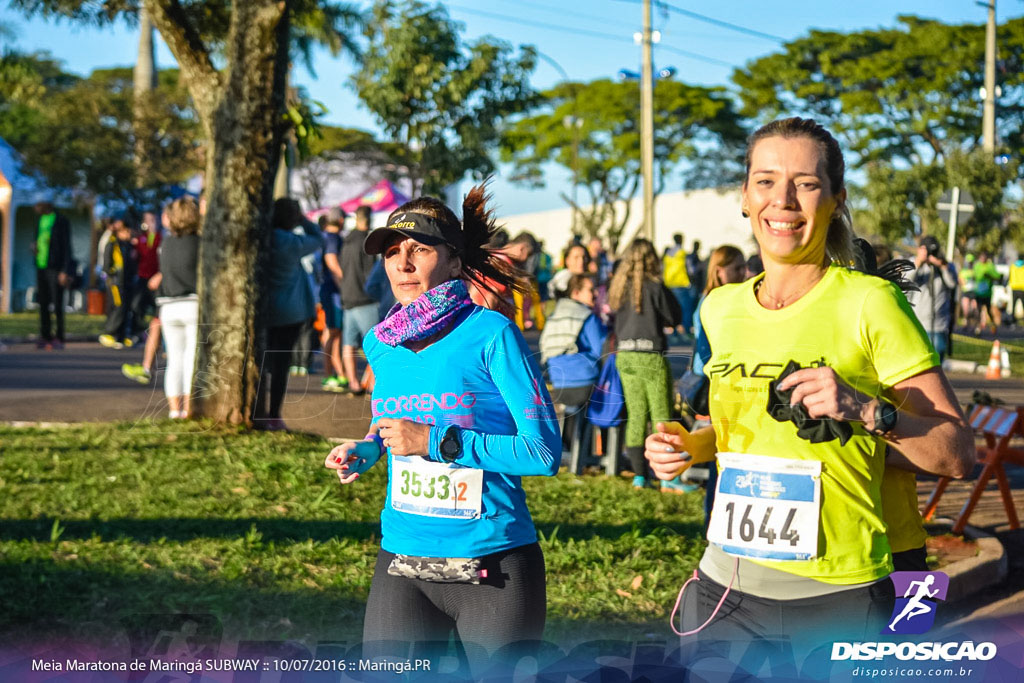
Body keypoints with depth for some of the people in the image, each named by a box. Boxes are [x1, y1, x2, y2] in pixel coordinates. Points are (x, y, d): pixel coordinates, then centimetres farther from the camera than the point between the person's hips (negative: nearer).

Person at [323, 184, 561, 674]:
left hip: (491, 569, -5)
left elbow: (544, 451, -16)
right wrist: (363, 453, 4)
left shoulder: (491, 334, -10)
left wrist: (435, 441, -19)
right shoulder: (380, 345, 8)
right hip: (401, 566, 5)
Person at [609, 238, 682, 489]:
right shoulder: (654, 287, -11)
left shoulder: (620, 287, 4)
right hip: (651, 357, -5)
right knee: (661, 416, 1)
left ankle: (639, 475, 10)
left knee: (635, 415, 9)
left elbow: (617, 320, 10)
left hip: (625, 356, 5)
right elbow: (675, 318, -3)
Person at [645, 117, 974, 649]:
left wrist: (865, 410, -23)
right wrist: (692, 446, 6)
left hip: (837, 603, -4)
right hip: (725, 589, 4)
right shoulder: (720, 308, 7)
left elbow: (957, 454, -9)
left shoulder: (869, 303, -8)